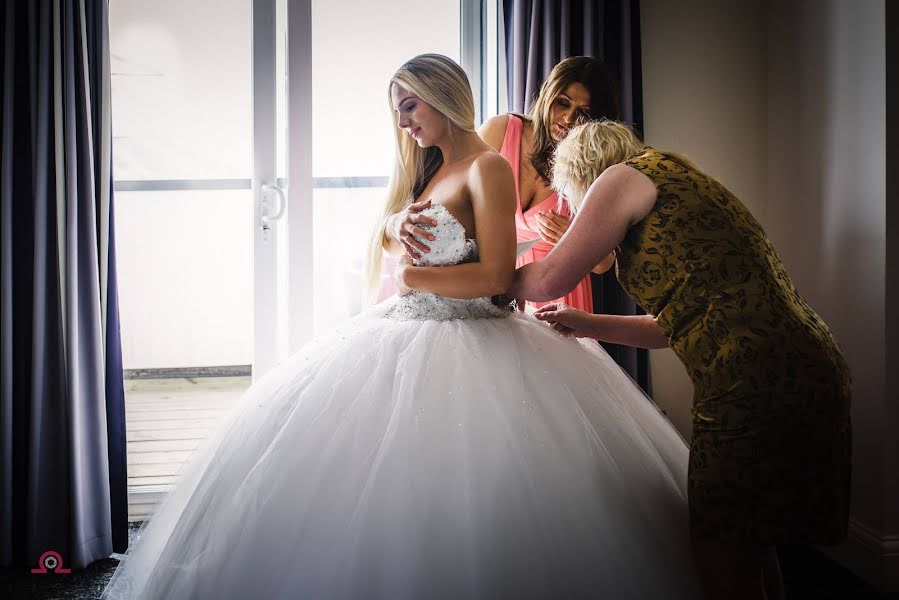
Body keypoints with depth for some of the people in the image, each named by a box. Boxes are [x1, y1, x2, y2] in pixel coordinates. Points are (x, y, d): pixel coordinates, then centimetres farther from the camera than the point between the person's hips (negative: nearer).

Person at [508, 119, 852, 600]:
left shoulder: (627, 175, 0)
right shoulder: (671, 184, 25)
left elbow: (551, 278, -1)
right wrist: (588, 325, 30)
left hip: (752, 385, -10)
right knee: (750, 554, 23)